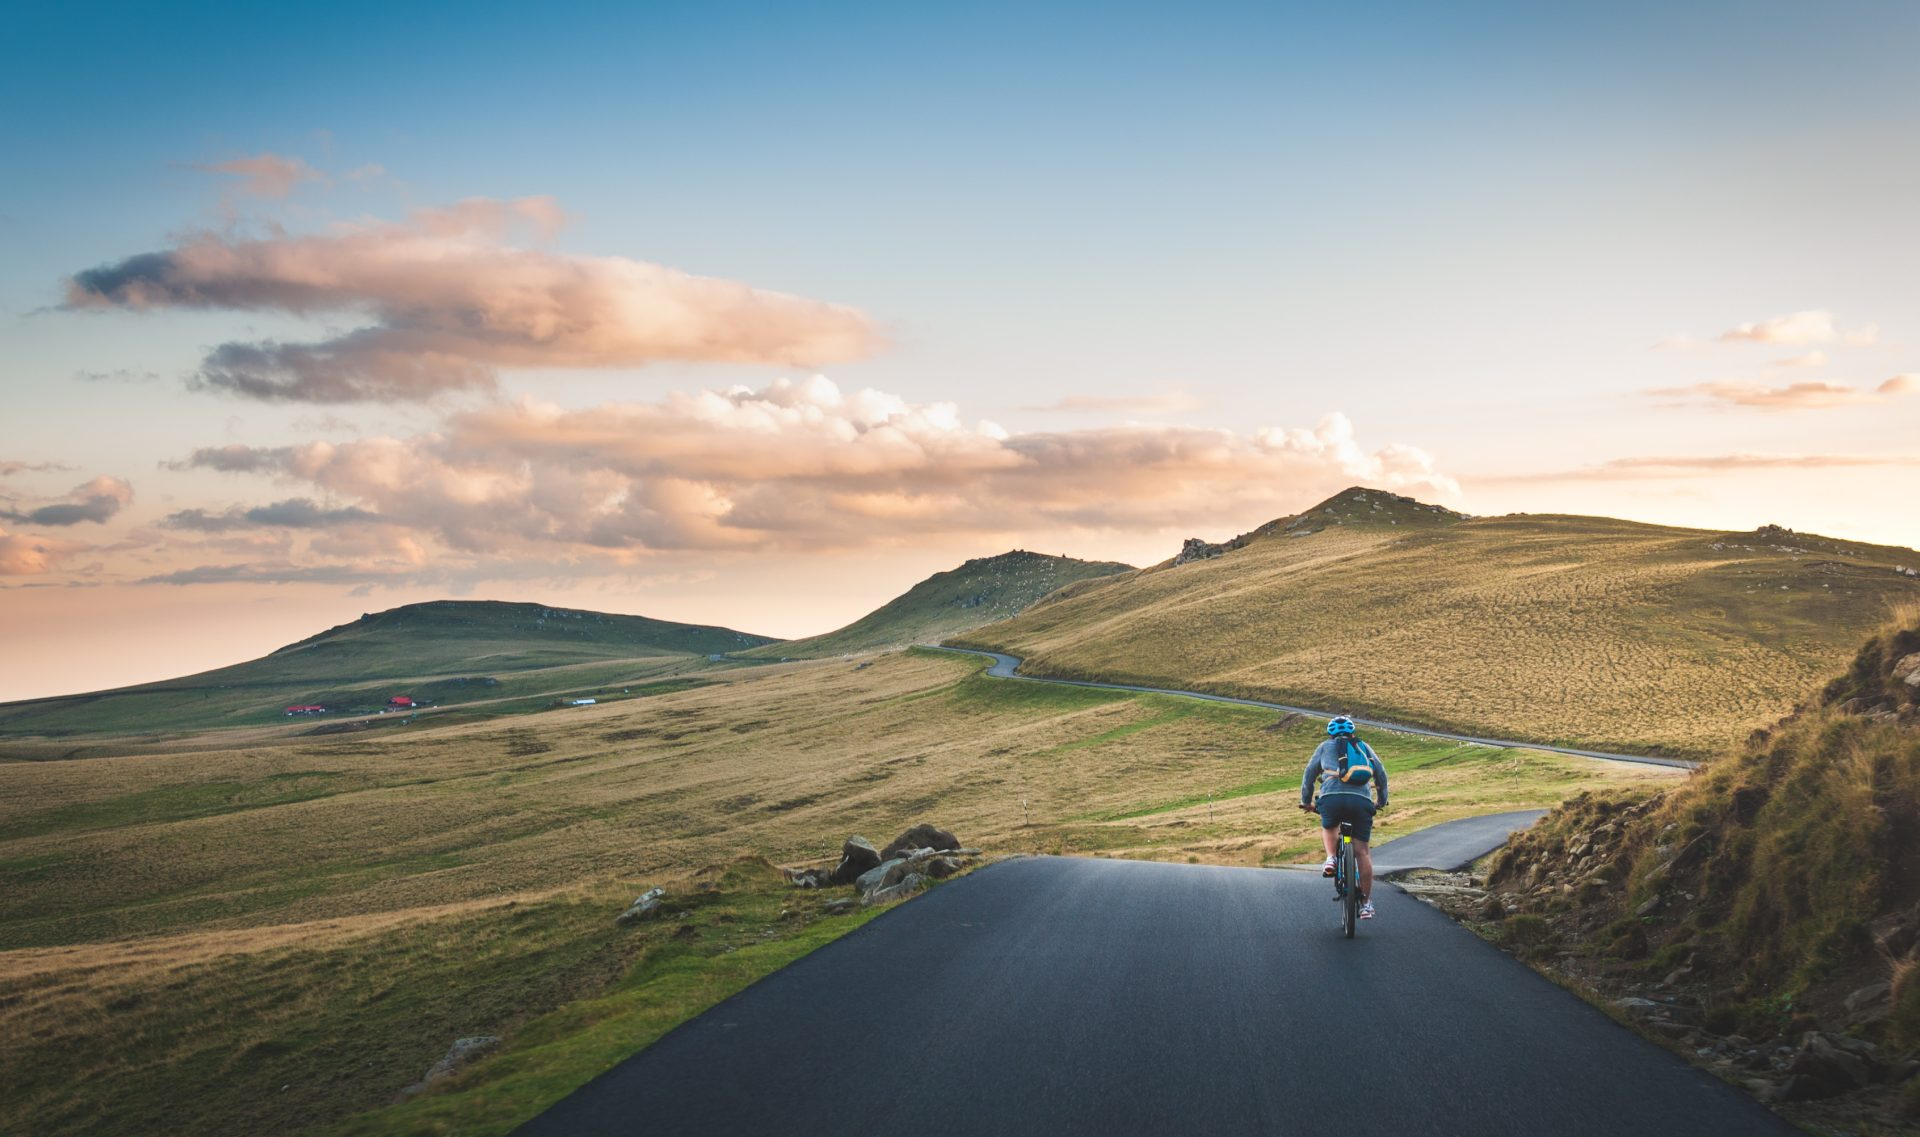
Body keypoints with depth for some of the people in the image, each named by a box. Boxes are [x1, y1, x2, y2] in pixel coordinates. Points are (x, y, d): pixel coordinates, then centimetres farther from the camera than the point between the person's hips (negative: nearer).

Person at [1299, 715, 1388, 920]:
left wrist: (1306, 801, 33)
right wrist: (1382, 801, 37)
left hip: (1332, 797, -1)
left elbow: (1309, 774, 24)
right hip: (1362, 800, 1)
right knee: (1362, 851, 7)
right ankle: (1367, 903, 5)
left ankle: (1331, 858, 5)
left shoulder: (1325, 747, 23)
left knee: (1328, 828, 31)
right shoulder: (1364, 747, 27)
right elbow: (1381, 774, 26)